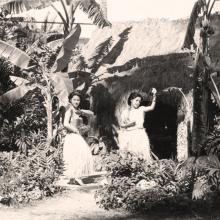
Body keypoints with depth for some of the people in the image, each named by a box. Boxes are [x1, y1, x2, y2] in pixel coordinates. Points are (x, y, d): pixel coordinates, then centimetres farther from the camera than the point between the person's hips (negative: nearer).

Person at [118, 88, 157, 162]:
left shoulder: (141, 109, 9)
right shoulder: (125, 112, 10)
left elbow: (152, 107, -4)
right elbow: (121, 124, 11)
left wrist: (154, 95, -12)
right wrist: (128, 124, -8)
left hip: (140, 134, 0)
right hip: (129, 135, 0)